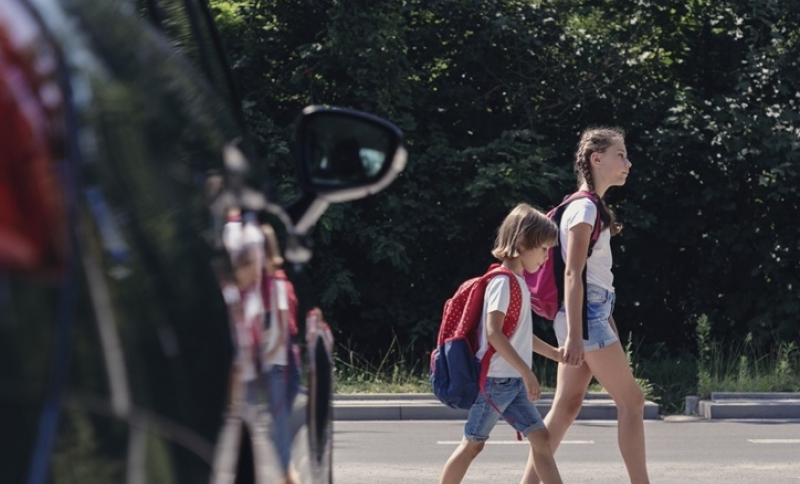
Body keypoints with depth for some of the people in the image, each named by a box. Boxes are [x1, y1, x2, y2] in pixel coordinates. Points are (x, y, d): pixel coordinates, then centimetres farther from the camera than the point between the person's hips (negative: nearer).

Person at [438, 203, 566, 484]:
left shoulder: (517, 282, 13)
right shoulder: (503, 282, -15)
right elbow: (494, 334, -25)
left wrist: (558, 355, 25)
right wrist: (527, 372, -25)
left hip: (513, 383, 9)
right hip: (495, 379, -9)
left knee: (540, 437, 3)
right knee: (473, 444, -1)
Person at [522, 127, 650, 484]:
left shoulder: (591, 207, 17)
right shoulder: (584, 208, -12)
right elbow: (572, 273, -19)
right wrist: (574, 334, -24)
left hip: (593, 314, 9)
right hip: (587, 316, -9)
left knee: (566, 408, 7)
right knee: (631, 401, -6)